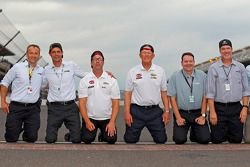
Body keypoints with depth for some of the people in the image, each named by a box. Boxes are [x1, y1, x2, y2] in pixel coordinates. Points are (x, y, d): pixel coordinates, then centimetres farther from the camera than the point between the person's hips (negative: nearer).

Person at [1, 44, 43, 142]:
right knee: (11, 138, -1)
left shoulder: (42, 71, 8)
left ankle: (27, 131, 31)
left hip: (33, 109, 2)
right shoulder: (17, 67, 1)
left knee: (32, 138, -3)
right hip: (16, 107, -2)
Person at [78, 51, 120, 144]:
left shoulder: (111, 80, 1)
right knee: (87, 139, -21)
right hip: (90, 118, -1)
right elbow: (82, 102, -3)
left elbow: (115, 103, -2)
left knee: (111, 139, -18)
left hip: (107, 118, 1)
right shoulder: (85, 80, 0)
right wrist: (87, 121, -14)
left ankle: (103, 135, 18)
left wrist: (112, 122, -12)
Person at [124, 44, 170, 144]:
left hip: (155, 111, 1)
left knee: (161, 139, 2)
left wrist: (167, 111, 0)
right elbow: (128, 93, 1)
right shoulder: (133, 72, 1)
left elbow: (164, 92, 7)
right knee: (130, 140, 2)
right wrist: (127, 113, -7)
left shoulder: (160, 71, 6)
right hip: (136, 111, -1)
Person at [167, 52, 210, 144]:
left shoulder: (202, 75, 3)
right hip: (181, 113, -1)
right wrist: (178, 117, -8)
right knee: (179, 140, -17)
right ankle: (181, 132, 20)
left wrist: (203, 115, -2)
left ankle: (194, 134, 23)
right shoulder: (175, 76, -2)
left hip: (198, 113, 2)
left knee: (205, 139, -12)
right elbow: (172, 98, -3)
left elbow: (205, 97, 4)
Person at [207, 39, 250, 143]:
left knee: (237, 139, 2)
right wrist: (212, 111, -10)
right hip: (219, 108, -2)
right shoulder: (213, 68, 0)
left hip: (236, 108, 2)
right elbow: (210, 92, -4)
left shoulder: (240, 67, 8)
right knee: (217, 140, -1)